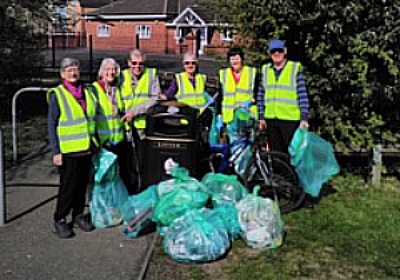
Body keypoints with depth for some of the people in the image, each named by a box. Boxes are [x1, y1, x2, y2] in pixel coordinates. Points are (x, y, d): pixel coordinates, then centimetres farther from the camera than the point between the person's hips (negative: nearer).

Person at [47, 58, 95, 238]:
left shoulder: (86, 93, 12)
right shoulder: (57, 95, -5)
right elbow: (52, 125, -7)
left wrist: (95, 144, 15)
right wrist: (56, 151, -12)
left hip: (86, 149, 5)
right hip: (68, 150, -5)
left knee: (82, 184, 12)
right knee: (68, 186, 0)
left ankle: (79, 215, 26)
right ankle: (60, 220, 13)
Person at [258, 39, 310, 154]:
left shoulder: (296, 68, 0)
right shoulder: (265, 69, 11)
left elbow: (303, 95, -4)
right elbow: (261, 95, 13)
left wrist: (304, 118, -10)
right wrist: (261, 117, 7)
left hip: (290, 120, -3)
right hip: (271, 120, 4)